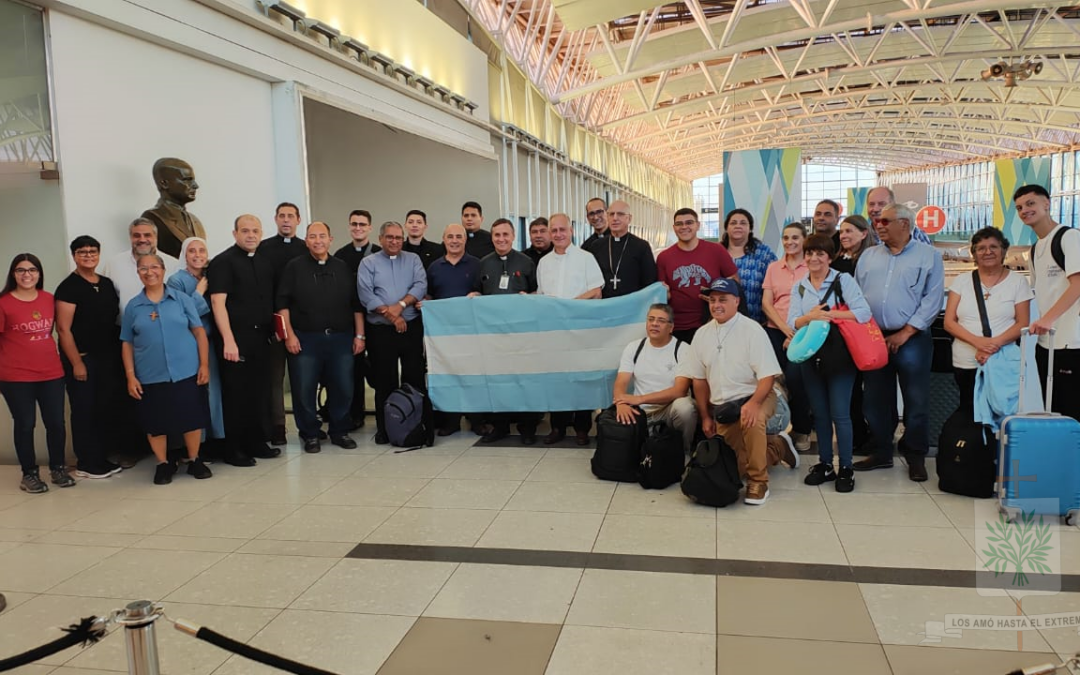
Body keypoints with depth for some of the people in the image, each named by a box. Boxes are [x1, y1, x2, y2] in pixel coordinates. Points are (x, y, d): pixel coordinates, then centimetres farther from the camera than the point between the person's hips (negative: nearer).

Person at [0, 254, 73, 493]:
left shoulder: (49, 299, 6)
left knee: (56, 422, 7)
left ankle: (57, 468, 24)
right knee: (25, 424, 5)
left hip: (52, 373, 4)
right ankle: (30, 474, 18)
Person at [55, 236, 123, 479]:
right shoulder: (68, 287, -9)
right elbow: (63, 328, -12)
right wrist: (76, 363, -15)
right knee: (84, 411, 1)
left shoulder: (107, 283, 10)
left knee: (108, 408, 10)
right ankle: (86, 464, 10)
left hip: (109, 357, 6)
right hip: (83, 358, -6)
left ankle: (105, 457, 21)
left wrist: (120, 353, 9)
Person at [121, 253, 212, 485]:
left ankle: (194, 461, 22)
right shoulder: (133, 306, 5)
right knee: (155, 422, 6)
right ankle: (163, 464, 23)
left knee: (192, 418, 5)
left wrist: (204, 364, -5)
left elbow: (199, 332, 2)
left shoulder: (181, 299, 3)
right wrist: (130, 376, 0)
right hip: (150, 377, 1)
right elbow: (127, 344, 7)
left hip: (187, 372, -1)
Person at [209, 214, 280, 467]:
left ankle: (257, 442, 23)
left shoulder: (265, 261, 13)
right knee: (235, 393, 2)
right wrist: (228, 340, -20)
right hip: (235, 338, -6)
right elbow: (218, 302, -13)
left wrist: (276, 329, 6)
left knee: (260, 391, 11)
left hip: (261, 337, 6)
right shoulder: (223, 262, -5)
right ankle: (233, 448, 12)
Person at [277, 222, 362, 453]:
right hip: (305, 339, -2)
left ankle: (340, 431, 21)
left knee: (343, 388, 4)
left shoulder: (342, 267, 11)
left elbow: (356, 304, 12)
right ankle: (309, 434, 17)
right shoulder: (295, 267, 3)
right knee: (304, 390, 2)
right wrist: (289, 334, -10)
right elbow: (282, 303, -1)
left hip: (341, 338, 2)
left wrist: (359, 335, 6)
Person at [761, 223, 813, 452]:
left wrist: (797, 333, -12)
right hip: (776, 331, 3)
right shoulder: (773, 268, 14)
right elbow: (766, 303, 6)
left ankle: (801, 430, 5)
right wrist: (785, 328, -8)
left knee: (795, 377, -15)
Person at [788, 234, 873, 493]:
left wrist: (830, 314, -23)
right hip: (810, 356, 4)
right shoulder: (799, 287, 10)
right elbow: (792, 322, -1)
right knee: (820, 413, 11)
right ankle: (825, 464, 21)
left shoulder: (843, 280, -3)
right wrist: (810, 316, -21)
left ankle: (846, 468, 7)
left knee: (839, 413, -5)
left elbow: (864, 312, -15)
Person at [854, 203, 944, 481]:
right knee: (876, 400, 10)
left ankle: (916, 457, 16)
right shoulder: (868, 256, 13)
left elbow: (932, 299, -6)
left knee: (916, 401, 2)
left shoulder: (928, 255, 1)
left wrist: (905, 333, -12)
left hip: (912, 339, -4)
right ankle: (882, 453, 22)